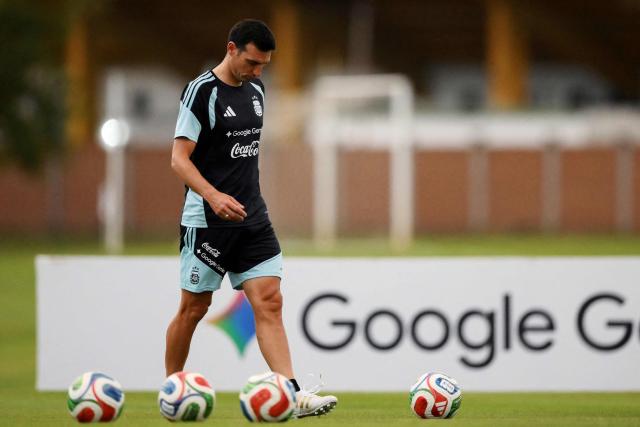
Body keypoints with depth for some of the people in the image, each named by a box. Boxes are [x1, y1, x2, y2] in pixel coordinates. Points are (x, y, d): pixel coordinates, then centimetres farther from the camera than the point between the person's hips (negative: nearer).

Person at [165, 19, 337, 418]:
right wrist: (214, 196, -30)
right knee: (194, 307, 4)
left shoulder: (256, 90, 10)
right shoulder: (201, 91, -12)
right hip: (207, 220, -6)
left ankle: (294, 396, -15)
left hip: (252, 218, 6)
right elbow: (179, 158, -16)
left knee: (269, 302, -6)